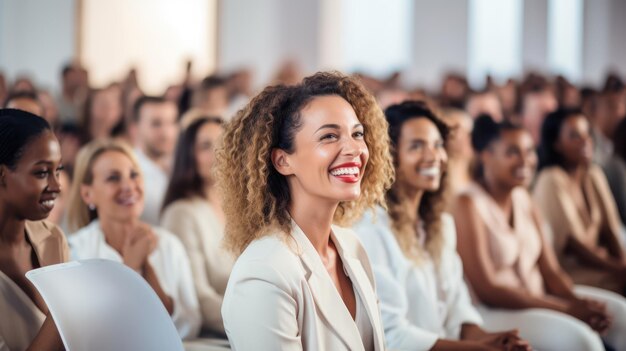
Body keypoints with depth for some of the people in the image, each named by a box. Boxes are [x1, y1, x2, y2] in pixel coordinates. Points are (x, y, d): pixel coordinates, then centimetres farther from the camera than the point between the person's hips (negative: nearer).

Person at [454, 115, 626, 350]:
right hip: (493, 313, -8)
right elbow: (486, 289, -17)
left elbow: (550, 271, 9)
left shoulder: (523, 199, 10)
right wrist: (566, 308, -18)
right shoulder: (469, 205, -12)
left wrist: (577, 301, -14)